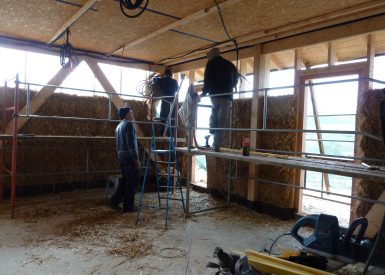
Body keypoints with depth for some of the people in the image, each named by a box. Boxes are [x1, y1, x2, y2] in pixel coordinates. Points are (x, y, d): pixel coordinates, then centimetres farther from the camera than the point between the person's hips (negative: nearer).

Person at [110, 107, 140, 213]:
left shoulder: (119, 126, 19)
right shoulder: (129, 124, -11)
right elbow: (131, 143, -19)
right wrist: (136, 158, -18)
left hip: (121, 156, 9)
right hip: (129, 157, -9)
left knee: (125, 180, 16)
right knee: (132, 182, -2)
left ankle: (114, 201, 14)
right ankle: (128, 206, 4)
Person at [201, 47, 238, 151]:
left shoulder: (211, 63, 5)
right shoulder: (230, 65, 17)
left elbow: (207, 80, -4)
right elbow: (235, 81, 23)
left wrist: (204, 92, 5)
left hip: (215, 94, -2)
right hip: (227, 96, 2)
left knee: (214, 110, 29)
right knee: (222, 121, 1)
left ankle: (212, 129, 13)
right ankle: (216, 145, -3)